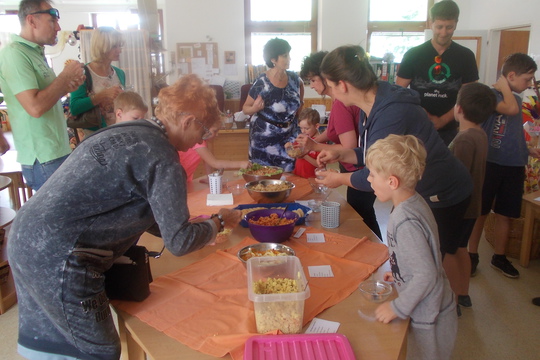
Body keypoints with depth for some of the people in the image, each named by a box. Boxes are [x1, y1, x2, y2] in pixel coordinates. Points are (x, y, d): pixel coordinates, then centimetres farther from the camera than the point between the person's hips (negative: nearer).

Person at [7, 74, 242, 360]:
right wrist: (219, 222, 5)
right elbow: (178, 242, -14)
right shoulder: (163, 157, -17)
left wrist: (197, 232, 25)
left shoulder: (126, 133, 12)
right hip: (59, 258, -10)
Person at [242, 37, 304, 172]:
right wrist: (255, 108, -26)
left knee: (289, 174, 5)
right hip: (265, 137, -4)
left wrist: (300, 103, 13)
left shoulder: (293, 78, -4)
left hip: (289, 135, 4)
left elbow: (300, 85, 21)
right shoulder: (262, 83, -16)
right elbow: (245, 109, -6)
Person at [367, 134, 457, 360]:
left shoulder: (405, 222, -30)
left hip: (429, 321, -8)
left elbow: (426, 275, -28)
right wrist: (398, 274, 13)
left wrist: (398, 308, -19)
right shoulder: (414, 202, -3)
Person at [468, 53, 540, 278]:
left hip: (513, 166, 7)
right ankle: (472, 255, 20)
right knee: (480, 212, 5)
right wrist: (504, 86, -14)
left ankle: (499, 257, 28)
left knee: (505, 215, 13)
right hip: (490, 164, -7)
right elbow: (511, 109, -29)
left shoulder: (516, 99, 15)